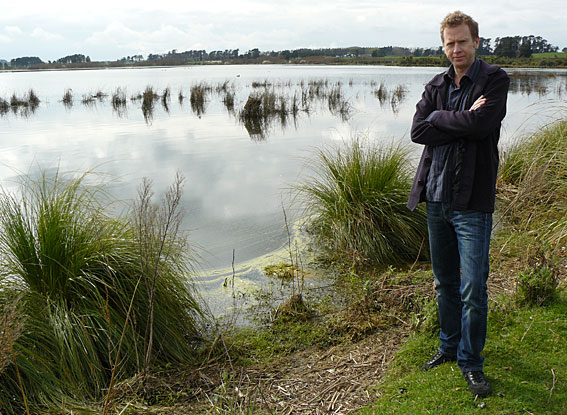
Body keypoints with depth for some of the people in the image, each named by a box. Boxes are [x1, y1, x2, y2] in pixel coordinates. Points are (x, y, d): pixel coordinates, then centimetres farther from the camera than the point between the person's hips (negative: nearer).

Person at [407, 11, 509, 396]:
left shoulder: (494, 79, -3)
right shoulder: (437, 85, 12)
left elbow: (482, 124, -20)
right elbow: (418, 131, -3)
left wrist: (439, 117, -7)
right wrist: (463, 122, -12)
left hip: (472, 200, -5)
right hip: (437, 195, 5)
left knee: (473, 289, -2)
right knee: (445, 282, 16)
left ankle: (471, 362, 16)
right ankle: (450, 347, 33)